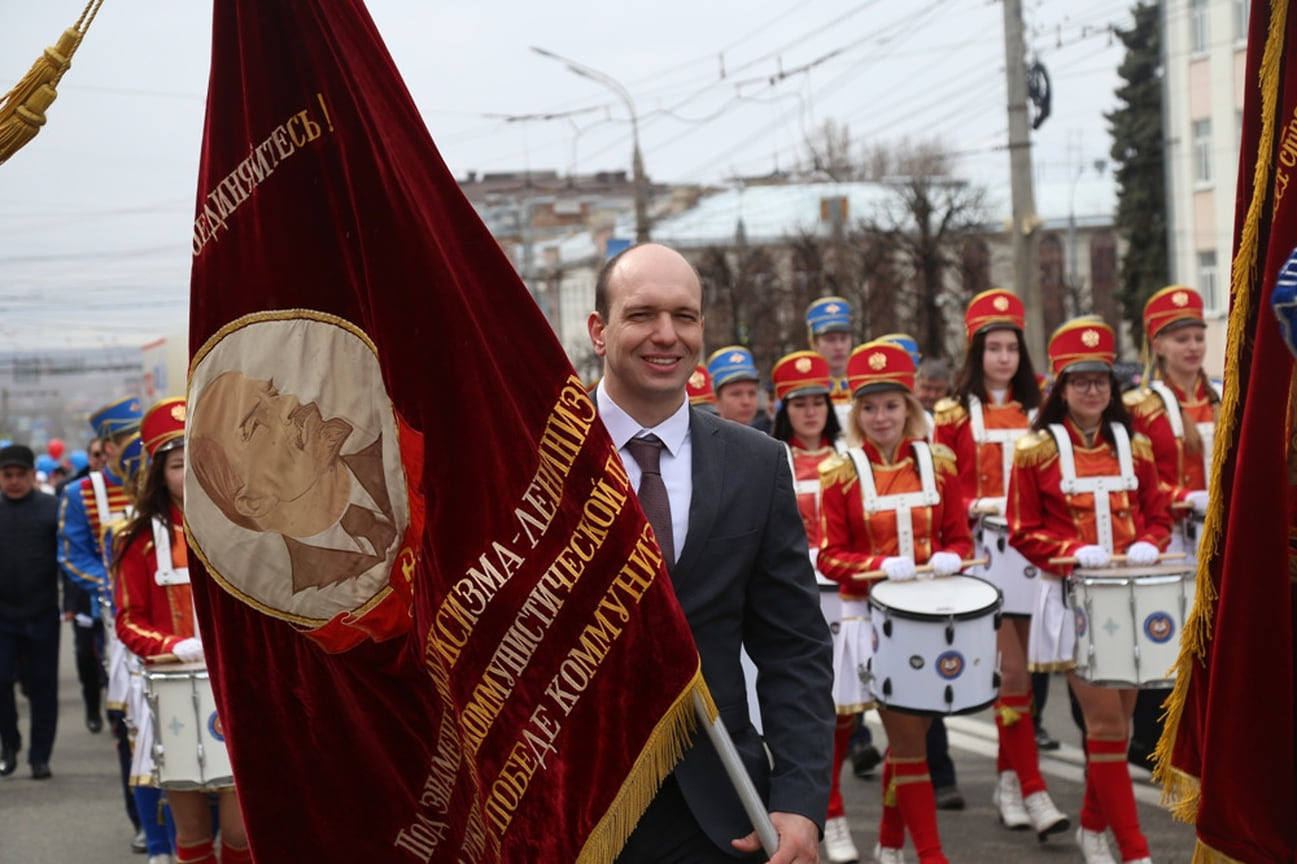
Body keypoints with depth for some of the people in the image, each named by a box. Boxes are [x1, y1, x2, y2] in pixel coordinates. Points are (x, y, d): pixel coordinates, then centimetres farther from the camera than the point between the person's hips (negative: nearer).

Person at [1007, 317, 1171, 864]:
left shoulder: (1132, 446, 10)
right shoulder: (1036, 451, -2)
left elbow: (1158, 515, 13)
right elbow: (1023, 532, -2)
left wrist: (1148, 546, -8)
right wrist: (1077, 552, -17)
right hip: (1072, 596, -4)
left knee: (1116, 719, 9)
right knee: (1105, 720, -9)